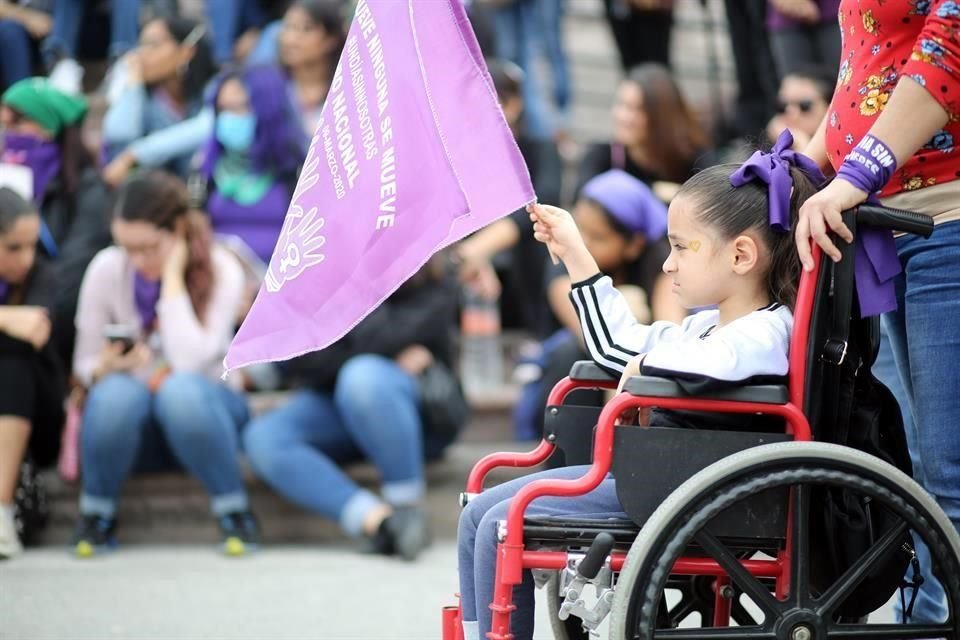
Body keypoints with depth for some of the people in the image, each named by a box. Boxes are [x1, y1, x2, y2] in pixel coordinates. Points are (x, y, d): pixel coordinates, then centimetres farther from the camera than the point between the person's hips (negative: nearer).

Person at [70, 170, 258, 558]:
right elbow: (84, 366, -2)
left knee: (181, 388, -37)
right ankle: (97, 514, -10)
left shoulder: (220, 271, -13)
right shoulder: (106, 270, -8)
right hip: (132, 426, 1)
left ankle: (235, 513, -19)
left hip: (201, 414, -1)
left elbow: (190, 363, -26)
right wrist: (107, 367, -26)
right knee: (116, 392, -35)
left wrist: (172, 276, -23)